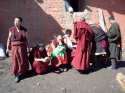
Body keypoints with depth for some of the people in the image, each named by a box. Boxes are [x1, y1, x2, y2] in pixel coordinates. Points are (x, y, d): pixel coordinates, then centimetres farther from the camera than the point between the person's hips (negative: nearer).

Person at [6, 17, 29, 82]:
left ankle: (22, 72, 29)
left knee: (22, 60, 9)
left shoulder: (24, 30, -2)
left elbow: (26, 39, 3)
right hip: (14, 47, 0)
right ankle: (17, 74, 13)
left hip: (22, 47, 1)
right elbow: (9, 39, 2)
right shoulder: (11, 29, -2)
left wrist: (27, 47, 2)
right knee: (15, 61, 2)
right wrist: (8, 48, 1)